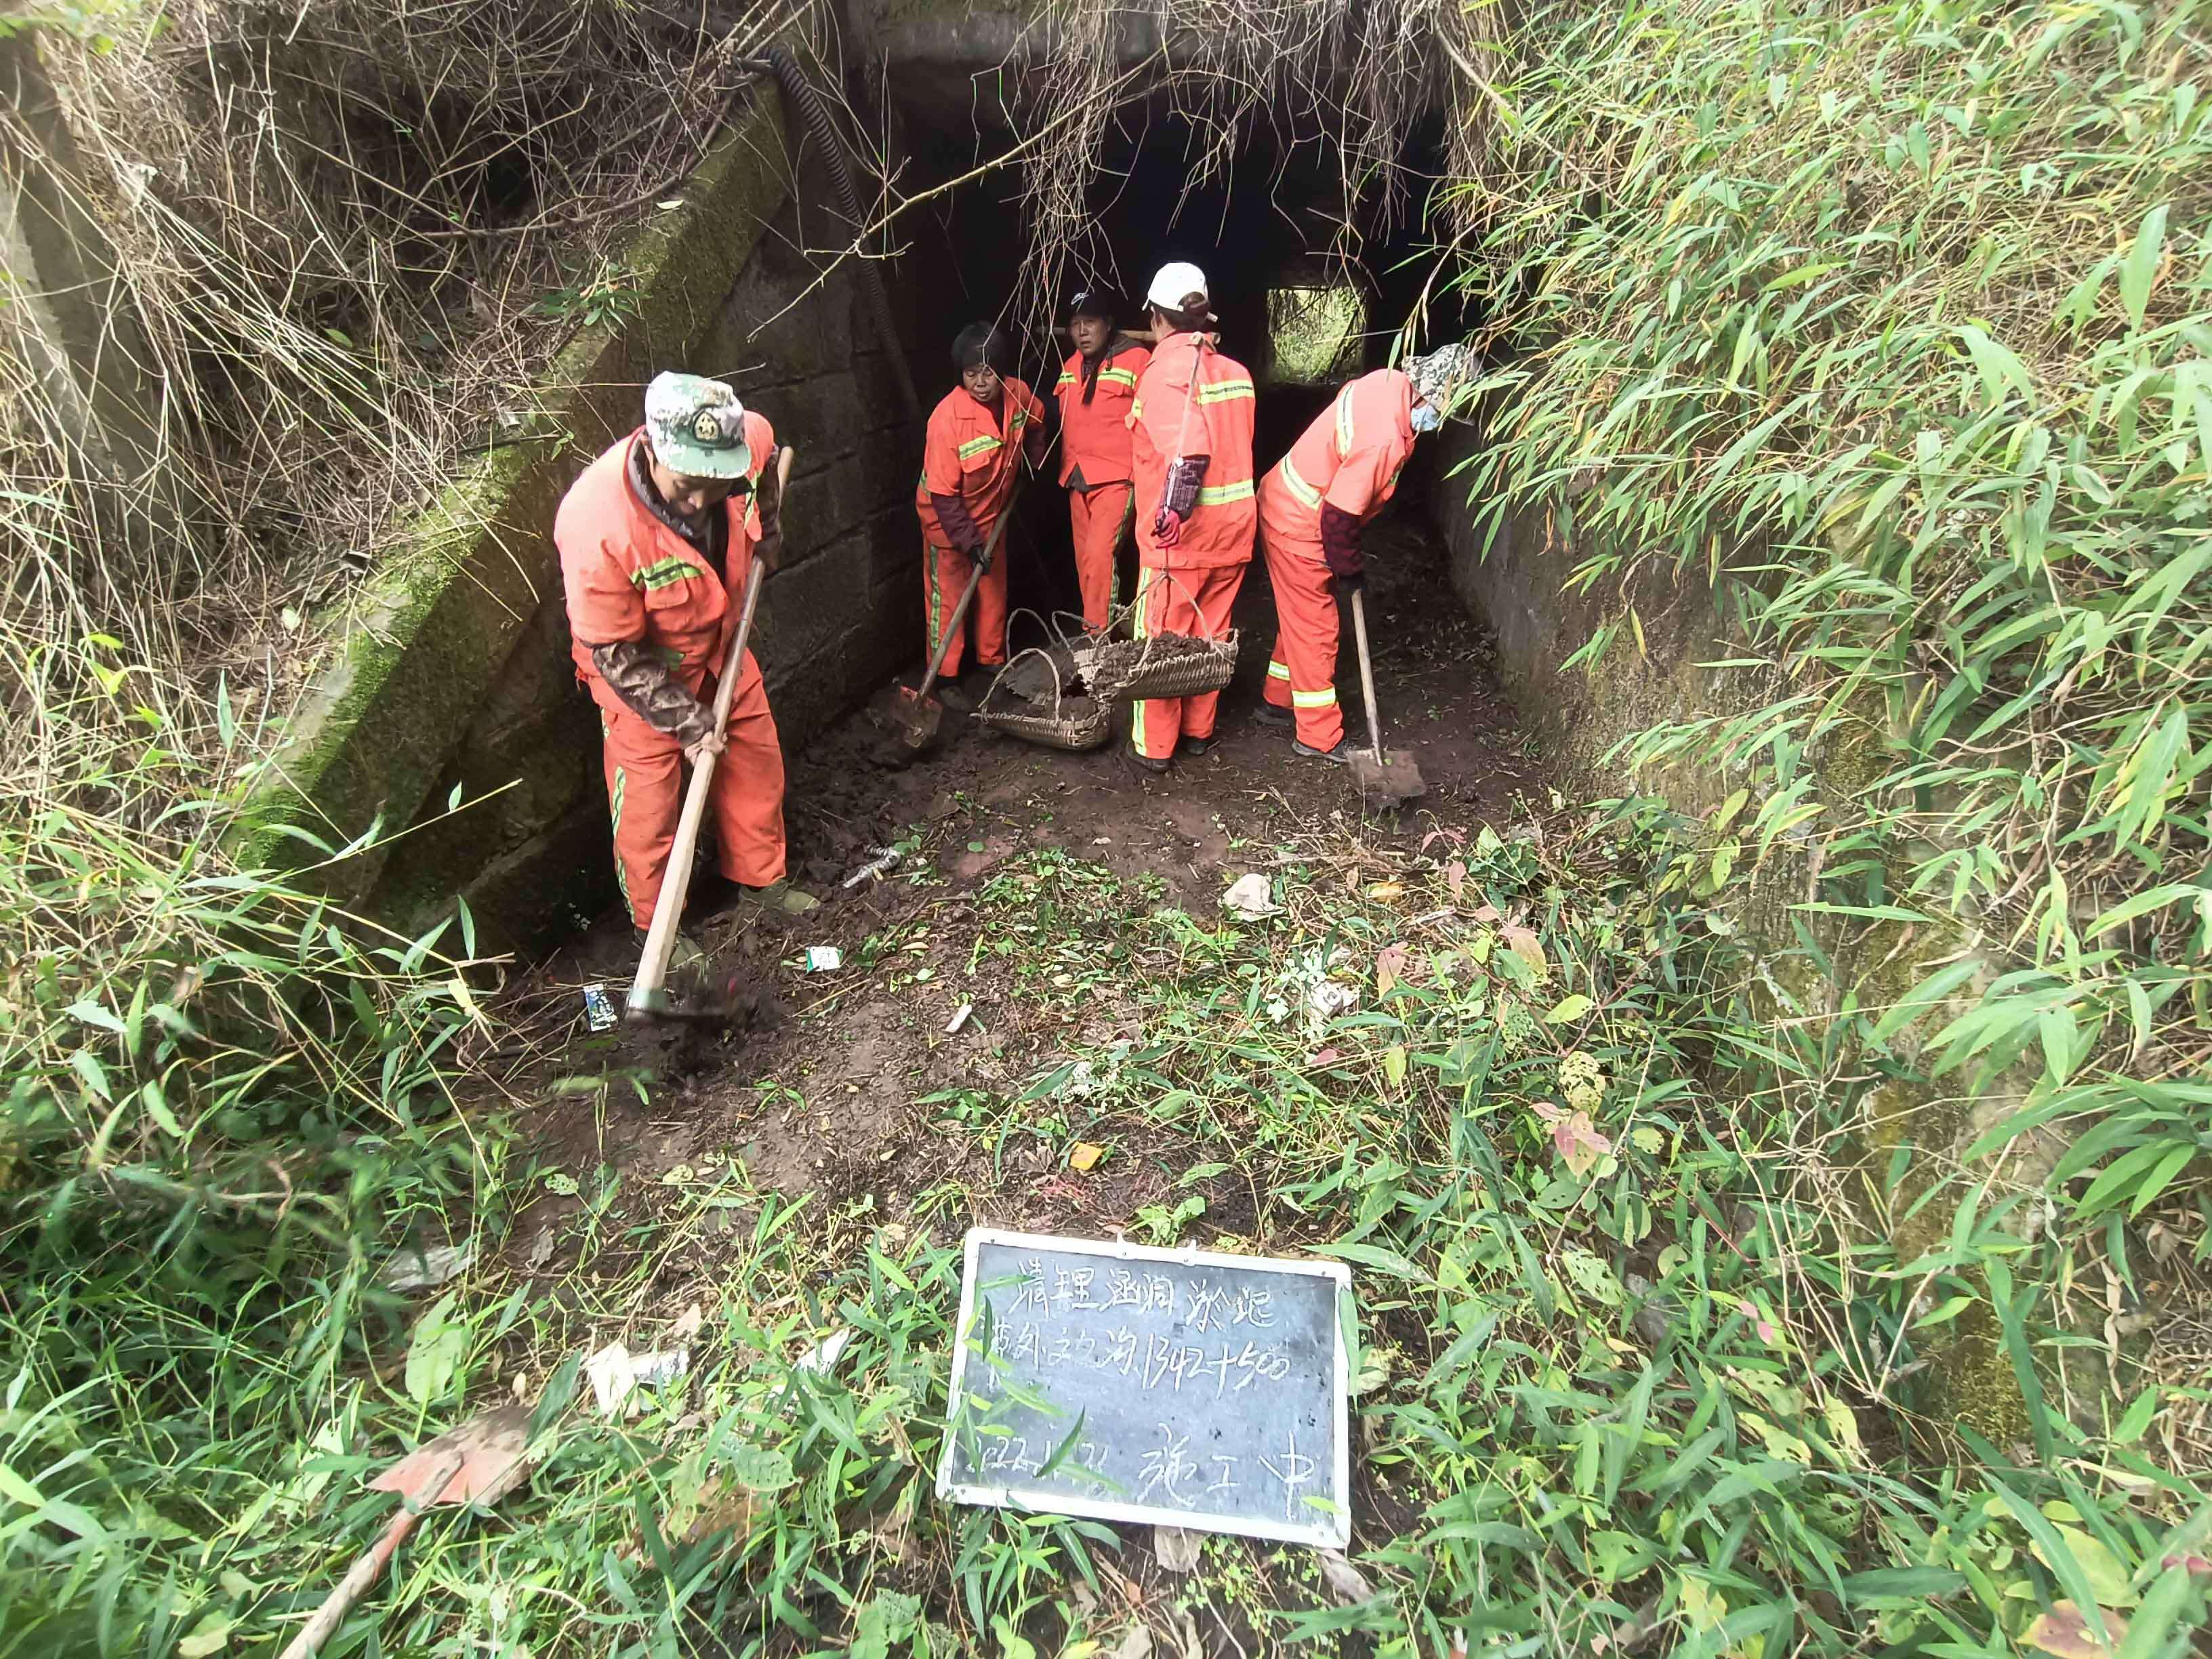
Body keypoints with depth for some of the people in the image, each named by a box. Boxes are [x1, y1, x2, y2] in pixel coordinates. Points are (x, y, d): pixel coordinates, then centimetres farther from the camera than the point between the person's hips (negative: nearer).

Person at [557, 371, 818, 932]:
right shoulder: (596, 523, -37)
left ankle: (761, 879, 40)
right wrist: (686, 721, -21)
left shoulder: (747, 439, -24)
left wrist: (769, 531, 9)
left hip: (722, 649, 6)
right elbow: (617, 654, -26)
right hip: (638, 675, -5)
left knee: (756, 764, 17)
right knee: (648, 806, 4)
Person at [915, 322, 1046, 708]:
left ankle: (993, 659, 35)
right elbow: (943, 494, -26)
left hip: (990, 513, 6)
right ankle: (946, 677, 14)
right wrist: (969, 542, -25)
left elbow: (1034, 423, 12)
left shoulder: (1017, 394, -16)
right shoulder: (947, 418, -32)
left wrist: (1033, 463, 10)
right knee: (948, 597, 2)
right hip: (946, 518, -6)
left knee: (994, 589, 17)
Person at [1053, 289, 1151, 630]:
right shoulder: (1070, 367, 13)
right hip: (1077, 480, 7)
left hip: (1118, 478, -7)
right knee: (1085, 560, 12)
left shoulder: (1137, 360, -8)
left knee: (1100, 555, -19)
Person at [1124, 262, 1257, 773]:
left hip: (1180, 534, -7)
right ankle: (1199, 731, 28)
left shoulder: (1165, 371, -14)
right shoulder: (1236, 372, 9)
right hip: (1233, 528, 7)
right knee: (1209, 635, 16)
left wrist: (1173, 510, -30)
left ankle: (1154, 746, 12)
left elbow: (1190, 451, -29)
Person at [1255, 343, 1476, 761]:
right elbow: (1339, 516, -26)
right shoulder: (1384, 438, -30)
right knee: (1315, 631, 1)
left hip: (1284, 503, 9)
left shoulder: (1389, 382, -3)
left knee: (1301, 620, 21)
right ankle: (1320, 738, 13)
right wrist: (1349, 569, -9)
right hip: (1299, 526, -9)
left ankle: (1279, 703, 36)